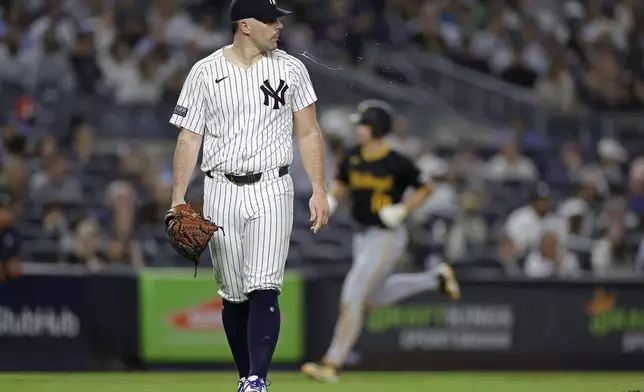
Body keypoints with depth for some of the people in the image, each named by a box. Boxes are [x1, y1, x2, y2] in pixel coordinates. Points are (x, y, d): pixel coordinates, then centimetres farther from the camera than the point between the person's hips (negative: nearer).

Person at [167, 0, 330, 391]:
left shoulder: (291, 69, 4)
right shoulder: (205, 73, 2)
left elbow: (308, 133, 7)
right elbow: (189, 139, 4)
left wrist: (319, 190, -1)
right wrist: (178, 200, -3)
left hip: (271, 189, -1)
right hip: (222, 192, 1)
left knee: (264, 289, -14)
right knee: (233, 295, 5)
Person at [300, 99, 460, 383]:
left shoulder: (397, 164, -17)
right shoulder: (353, 158, 0)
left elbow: (425, 188, -4)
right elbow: (341, 185, 16)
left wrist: (402, 211, -17)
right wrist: (330, 201, -5)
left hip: (387, 238, -8)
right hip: (362, 236, 8)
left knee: (352, 299, -12)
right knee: (373, 298, 23)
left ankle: (333, 363, -7)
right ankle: (436, 278, 38)